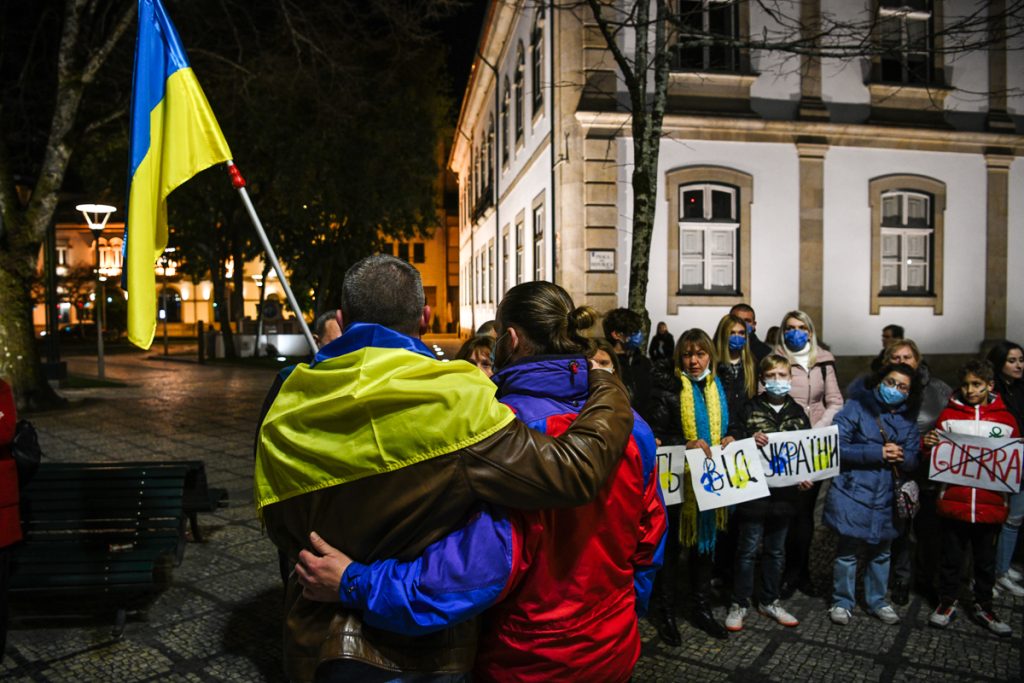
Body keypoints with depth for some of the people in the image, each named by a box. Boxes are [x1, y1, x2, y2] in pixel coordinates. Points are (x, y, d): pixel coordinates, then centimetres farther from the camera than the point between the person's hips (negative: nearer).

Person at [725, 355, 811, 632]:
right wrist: (750, 440, -23)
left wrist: (806, 476, -2)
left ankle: (770, 601, 30)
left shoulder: (798, 413, 8)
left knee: (776, 550, 15)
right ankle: (740, 603, 15)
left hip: (784, 491, 4)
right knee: (748, 549, 2)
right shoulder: (750, 409, -2)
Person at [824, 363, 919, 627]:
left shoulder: (907, 421, 11)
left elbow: (914, 459, 6)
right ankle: (842, 602, 18)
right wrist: (878, 453, -18)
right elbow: (838, 447, -14)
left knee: (881, 552, 15)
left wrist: (901, 456, -17)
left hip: (886, 498, 5)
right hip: (853, 493, -5)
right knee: (848, 551, 2)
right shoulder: (856, 408, -4)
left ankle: (877, 601, 33)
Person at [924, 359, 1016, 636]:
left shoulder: (1006, 419, 3)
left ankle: (984, 607, 34)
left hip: (990, 506, 1)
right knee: (951, 558, 12)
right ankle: (947, 602, 29)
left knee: (986, 561, 17)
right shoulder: (949, 415, 1)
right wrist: (929, 445, -14)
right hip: (953, 503, -1)